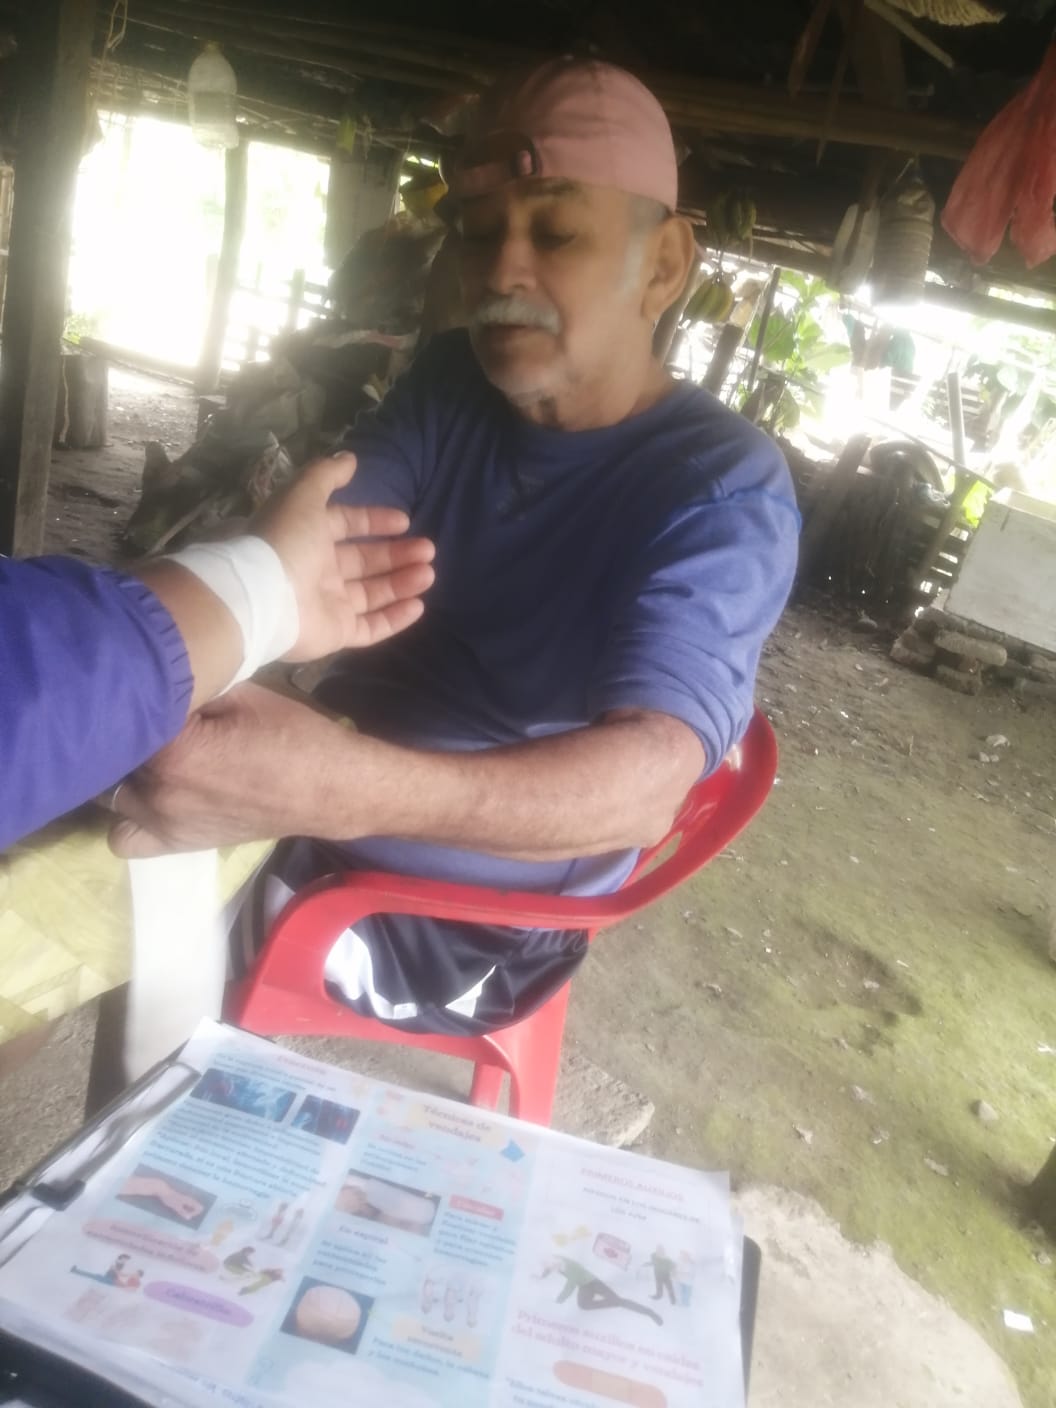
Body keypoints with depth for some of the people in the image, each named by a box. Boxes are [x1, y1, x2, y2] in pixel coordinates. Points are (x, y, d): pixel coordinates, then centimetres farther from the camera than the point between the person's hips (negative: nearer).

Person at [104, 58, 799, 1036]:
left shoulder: (726, 491, -19)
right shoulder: (452, 384, 1)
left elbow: (649, 778, -34)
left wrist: (342, 786, -50)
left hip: (466, 908, -5)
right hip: (359, 787, 6)